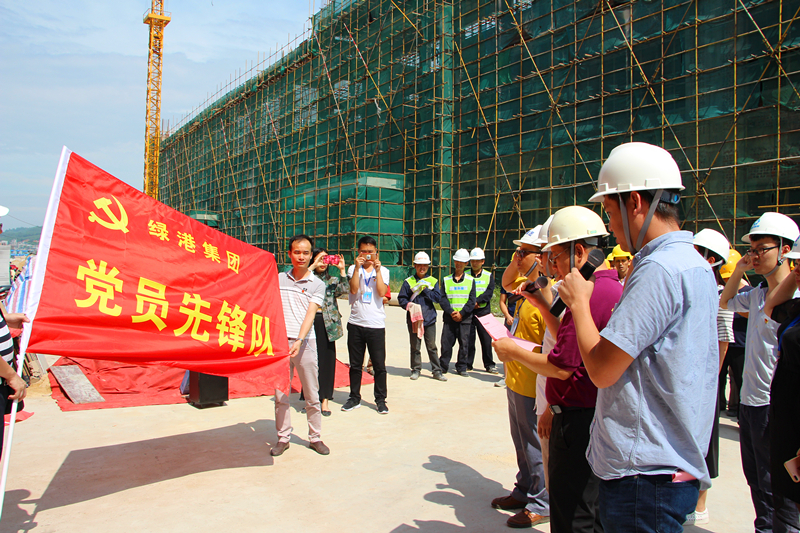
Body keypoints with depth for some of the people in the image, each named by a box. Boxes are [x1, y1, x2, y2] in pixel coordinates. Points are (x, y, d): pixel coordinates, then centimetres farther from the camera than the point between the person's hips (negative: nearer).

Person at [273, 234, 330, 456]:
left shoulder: (317, 284, 2)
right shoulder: (278, 279, 9)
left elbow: (310, 314, -8)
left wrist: (299, 341, -20)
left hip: (305, 343, -1)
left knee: (312, 395, 6)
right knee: (280, 394, 7)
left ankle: (315, 437, 20)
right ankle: (283, 437, 21)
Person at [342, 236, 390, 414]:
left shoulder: (383, 270, 6)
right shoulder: (353, 269, 6)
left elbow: (382, 293, -10)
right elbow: (353, 289, -11)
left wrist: (377, 269, -11)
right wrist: (358, 267, -13)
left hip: (376, 325, -1)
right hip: (355, 324, 1)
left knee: (379, 365, 1)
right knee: (355, 365, 11)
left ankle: (380, 400, 15)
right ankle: (355, 398, 26)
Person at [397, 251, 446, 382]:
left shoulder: (433, 281, 9)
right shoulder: (408, 282, 6)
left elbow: (437, 298, -2)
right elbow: (401, 298, 2)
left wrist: (424, 289, -10)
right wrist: (407, 305, -17)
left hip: (429, 318, 0)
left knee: (432, 346, 3)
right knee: (415, 346, 6)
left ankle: (437, 371, 11)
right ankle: (416, 370, 19)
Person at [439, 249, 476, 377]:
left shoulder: (470, 280, 6)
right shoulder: (446, 280, 8)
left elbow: (472, 300, 0)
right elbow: (442, 299, 1)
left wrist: (461, 313, -10)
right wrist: (451, 312, -13)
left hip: (464, 318, 0)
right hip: (449, 317, 0)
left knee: (464, 343, 3)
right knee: (446, 343, 0)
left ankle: (461, 368, 15)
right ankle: (443, 366, 13)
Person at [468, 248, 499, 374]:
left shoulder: (489, 276, 8)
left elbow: (489, 293, -5)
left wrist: (476, 301, -16)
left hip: (483, 311, 0)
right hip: (468, 311, 0)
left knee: (486, 339, 2)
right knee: (468, 339, 3)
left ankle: (489, 364, 12)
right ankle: (467, 364, 13)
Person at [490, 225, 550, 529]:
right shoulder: (529, 285, 5)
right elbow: (507, 283, 27)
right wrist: (517, 261, 9)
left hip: (531, 386, -10)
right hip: (516, 381, 10)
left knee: (534, 445, 6)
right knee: (522, 442, 21)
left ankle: (541, 504, 23)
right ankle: (524, 492, 37)